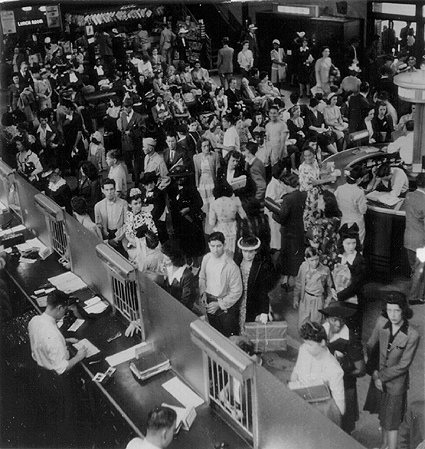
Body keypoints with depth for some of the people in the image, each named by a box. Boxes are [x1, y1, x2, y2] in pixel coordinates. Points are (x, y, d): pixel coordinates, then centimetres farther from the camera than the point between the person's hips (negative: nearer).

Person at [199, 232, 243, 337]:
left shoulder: (231, 266, -24)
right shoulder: (206, 258, -8)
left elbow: (236, 292, -17)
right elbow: (202, 277, 9)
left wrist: (219, 304, -16)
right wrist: (203, 293, -5)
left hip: (226, 306, -5)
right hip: (209, 302, 5)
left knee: (229, 337, 9)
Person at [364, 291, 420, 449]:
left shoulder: (412, 336, -24)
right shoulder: (381, 322, -13)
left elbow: (403, 365, -17)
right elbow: (371, 345, 1)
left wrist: (381, 377, -13)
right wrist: (374, 370, -7)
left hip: (396, 382, -4)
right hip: (378, 377, 5)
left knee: (391, 423, 6)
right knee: (383, 416, 23)